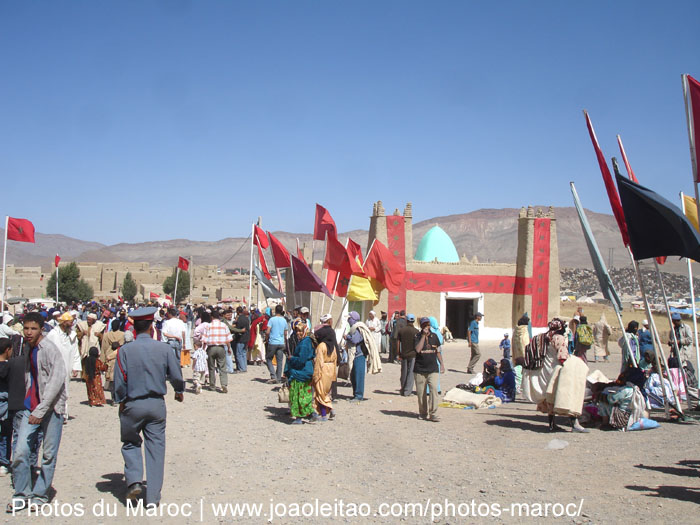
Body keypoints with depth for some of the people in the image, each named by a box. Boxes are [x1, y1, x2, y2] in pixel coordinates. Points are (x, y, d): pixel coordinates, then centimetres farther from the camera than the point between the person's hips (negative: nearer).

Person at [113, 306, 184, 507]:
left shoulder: (125, 350, -9)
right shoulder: (164, 348, -6)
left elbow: (119, 381, -8)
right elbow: (176, 375, -1)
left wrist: (121, 402, 8)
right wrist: (179, 391, 19)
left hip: (132, 405, -1)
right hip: (157, 404, 1)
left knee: (130, 443, 21)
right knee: (156, 447, 7)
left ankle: (134, 481, 4)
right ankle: (153, 497, 10)